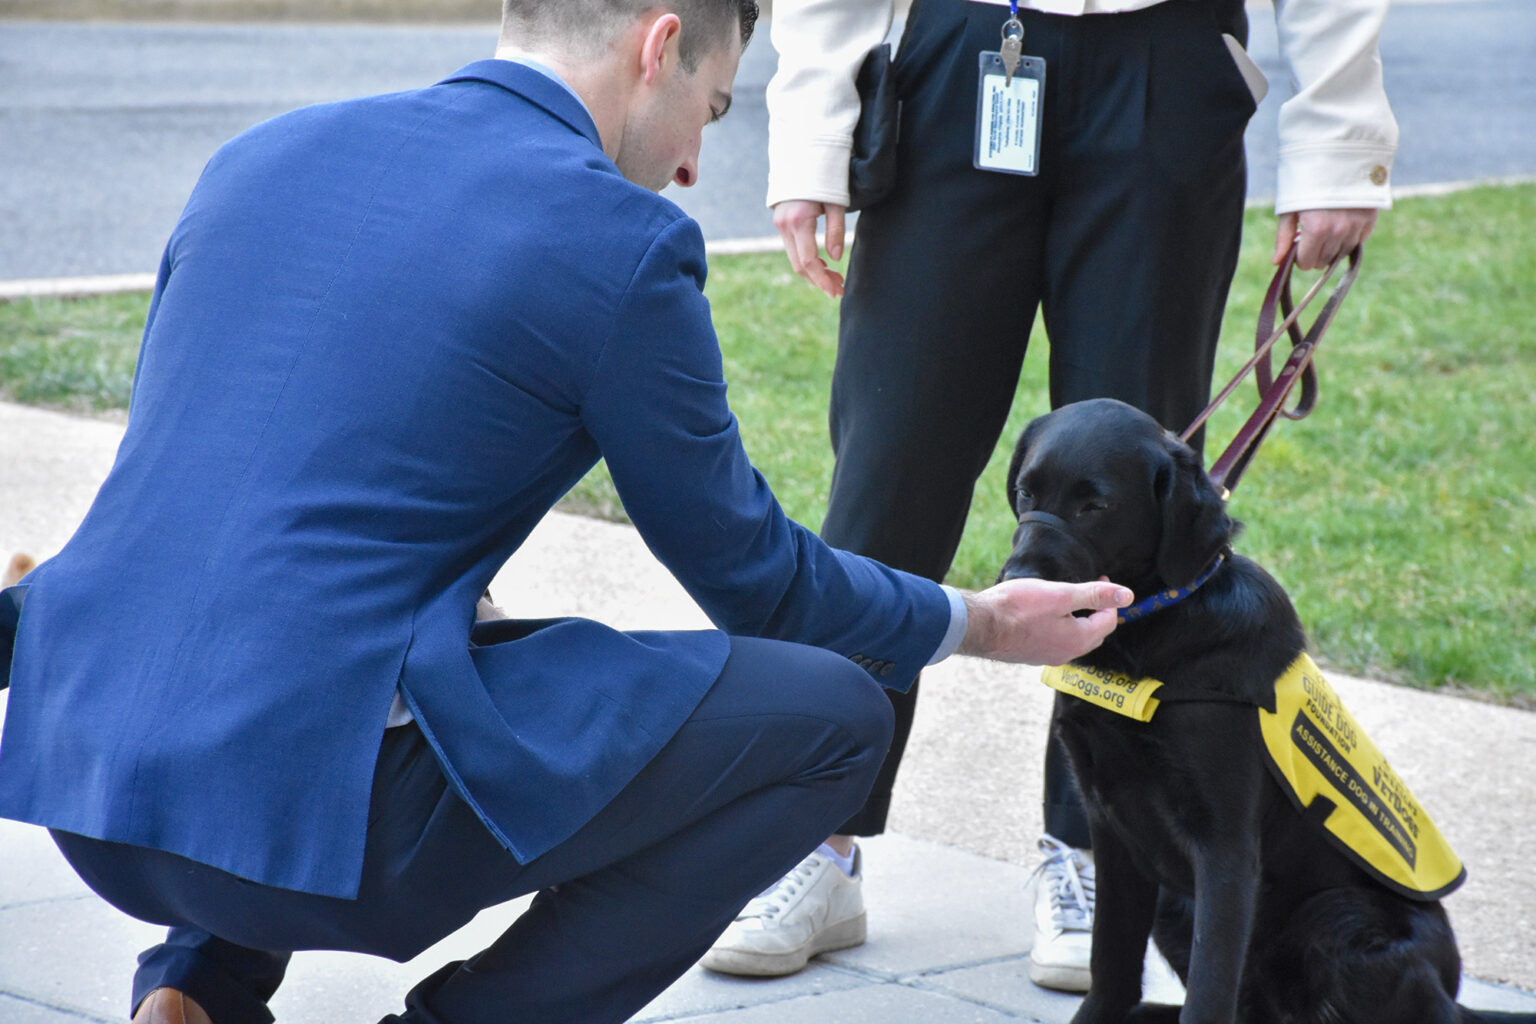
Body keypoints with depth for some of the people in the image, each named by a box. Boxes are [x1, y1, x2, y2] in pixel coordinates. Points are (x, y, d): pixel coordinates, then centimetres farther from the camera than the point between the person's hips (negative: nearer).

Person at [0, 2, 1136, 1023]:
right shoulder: (623, 241, -3)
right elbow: (752, 577, 9)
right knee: (834, 711, 5)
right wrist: (974, 623, 25)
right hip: (315, 804, -7)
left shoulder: (263, 154, 14)